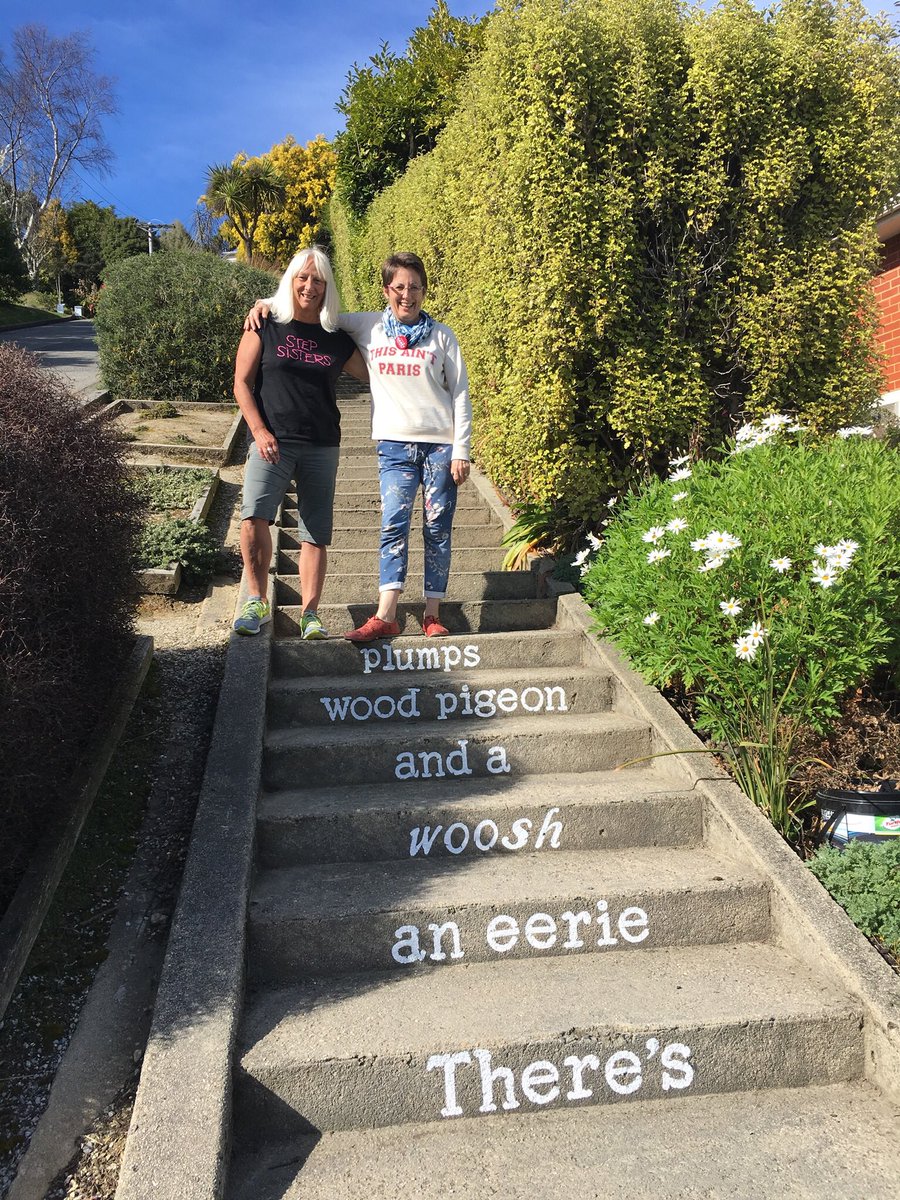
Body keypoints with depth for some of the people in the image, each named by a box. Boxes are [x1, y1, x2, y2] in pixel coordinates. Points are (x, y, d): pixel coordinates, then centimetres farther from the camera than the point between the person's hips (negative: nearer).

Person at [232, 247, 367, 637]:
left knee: (316, 535, 1)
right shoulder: (265, 326, 5)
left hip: (322, 447, 3)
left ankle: (309, 613, 8)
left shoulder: (337, 340, 12)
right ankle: (257, 603, -6)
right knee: (253, 517, -22)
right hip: (272, 443, -3)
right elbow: (242, 384, 1)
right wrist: (260, 432, -10)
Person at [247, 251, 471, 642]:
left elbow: (460, 396, 5)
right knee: (393, 525, -11)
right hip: (395, 444, 1)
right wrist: (266, 303, 5)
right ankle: (385, 617, -14)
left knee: (438, 529, 0)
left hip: (440, 444, 0)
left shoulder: (441, 336, 6)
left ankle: (432, 615, 6)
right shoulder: (367, 327, 9)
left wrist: (461, 451, -2)